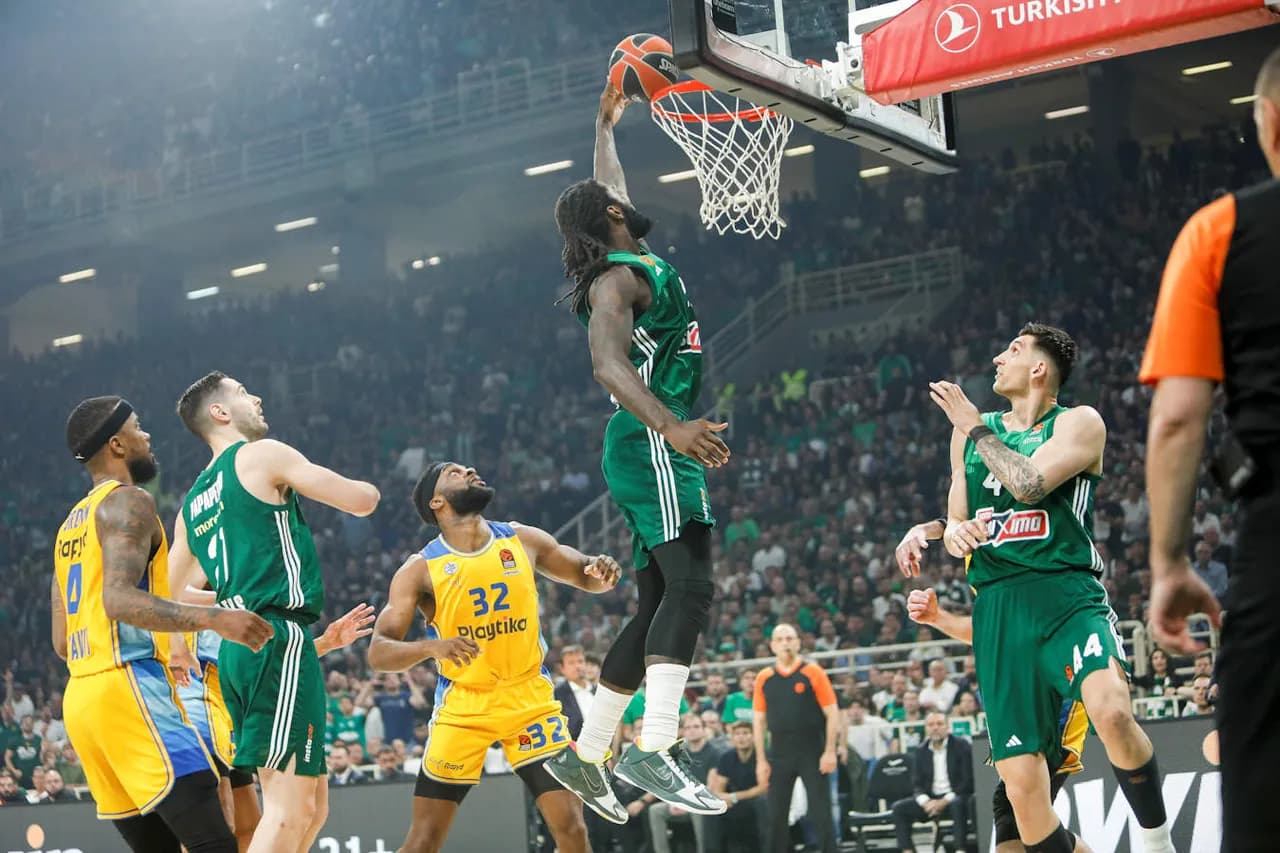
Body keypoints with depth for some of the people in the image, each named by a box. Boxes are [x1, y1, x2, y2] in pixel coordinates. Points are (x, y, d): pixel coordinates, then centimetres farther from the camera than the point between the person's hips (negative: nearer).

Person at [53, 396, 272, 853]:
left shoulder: (72, 523, 23)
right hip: (128, 688, -10)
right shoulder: (127, 502, -5)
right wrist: (213, 618, -28)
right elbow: (119, 599, -21)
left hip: (81, 696, 10)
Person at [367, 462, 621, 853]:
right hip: (462, 708, -2)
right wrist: (431, 647, -36)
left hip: (531, 699, 2)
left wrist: (601, 570, -13)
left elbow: (585, 577, 12)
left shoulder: (524, 541, -2)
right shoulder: (420, 570, -10)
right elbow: (378, 653, -15)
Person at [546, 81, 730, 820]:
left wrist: (606, 126, 49)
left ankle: (586, 754, 12)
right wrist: (672, 425, -39)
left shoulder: (635, 262, 19)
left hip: (665, 449, 10)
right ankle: (656, 752, -34)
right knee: (690, 588, -22)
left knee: (659, 605, 9)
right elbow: (609, 364, -26)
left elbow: (610, 190, 39)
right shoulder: (617, 278, -9)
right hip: (651, 447, -10)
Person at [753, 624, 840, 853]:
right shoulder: (764, 679, 6)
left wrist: (830, 752, -11)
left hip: (812, 752, -3)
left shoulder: (813, 673, -2)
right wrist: (761, 760, 3)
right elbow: (759, 721, 9)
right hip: (779, 754, 3)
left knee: (821, 814, -2)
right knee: (776, 815, 4)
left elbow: (832, 713, -4)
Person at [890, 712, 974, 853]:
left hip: (955, 796, -4)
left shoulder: (962, 746, -2)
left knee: (958, 804, -38)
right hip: (930, 799, 4)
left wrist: (944, 801, -18)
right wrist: (925, 802, -17)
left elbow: (968, 781, -8)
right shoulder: (920, 752, 10)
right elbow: (917, 783, 6)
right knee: (899, 808, -17)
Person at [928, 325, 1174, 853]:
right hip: (997, 612, 4)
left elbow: (1029, 484, -14)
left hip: (1067, 595, -4)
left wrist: (976, 429, -1)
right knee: (1023, 790, -6)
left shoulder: (1079, 423, 3)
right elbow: (955, 522, 25)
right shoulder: (969, 433, 20)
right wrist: (951, 533, 1)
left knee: (1113, 713, -34)